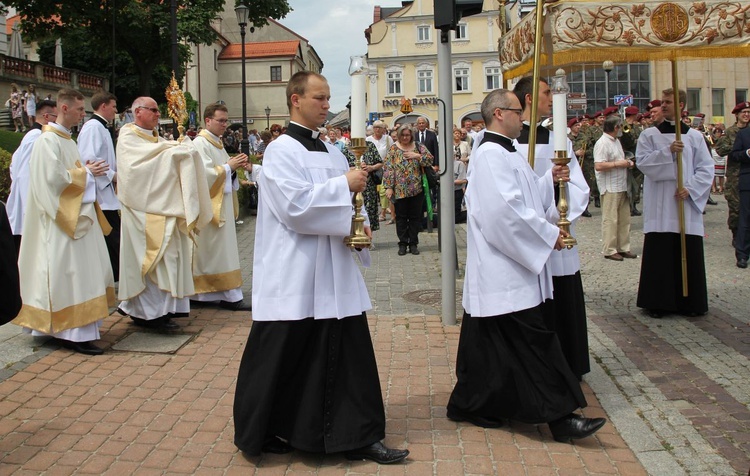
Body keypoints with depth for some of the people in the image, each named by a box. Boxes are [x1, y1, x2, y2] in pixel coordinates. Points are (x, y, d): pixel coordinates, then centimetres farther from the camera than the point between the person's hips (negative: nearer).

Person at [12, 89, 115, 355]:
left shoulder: (65, 139, 16)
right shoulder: (48, 140, -13)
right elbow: (54, 177, -22)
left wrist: (88, 172, 4)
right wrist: (86, 172, -12)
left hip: (76, 215, 10)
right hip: (62, 220, -10)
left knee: (79, 273, 11)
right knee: (69, 274, -7)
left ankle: (76, 329, 19)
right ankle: (73, 333, -3)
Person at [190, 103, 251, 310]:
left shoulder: (216, 143, 15)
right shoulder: (200, 143, -12)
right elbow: (205, 173, -21)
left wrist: (235, 166, 1)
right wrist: (228, 166, -14)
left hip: (222, 203, 9)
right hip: (210, 205, -9)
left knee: (222, 248, 10)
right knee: (217, 249, -6)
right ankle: (230, 295, -5)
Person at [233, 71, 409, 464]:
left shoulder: (330, 151, 14)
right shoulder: (282, 151, -9)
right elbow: (294, 206, -21)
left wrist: (358, 226, -1)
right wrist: (344, 185, -17)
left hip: (333, 272, 7)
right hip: (293, 276, -7)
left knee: (349, 352, 7)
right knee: (283, 358, 3)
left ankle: (358, 436, 16)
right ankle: (262, 433, 23)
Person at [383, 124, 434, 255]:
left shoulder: (419, 147, 7)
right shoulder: (393, 149, 2)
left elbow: (430, 160, -1)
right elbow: (388, 169, -4)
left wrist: (417, 156, -13)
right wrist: (388, 187, -11)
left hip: (416, 189, 1)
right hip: (399, 190, -1)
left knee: (415, 217, 6)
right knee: (401, 217, 5)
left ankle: (413, 243, 15)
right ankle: (402, 244, 14)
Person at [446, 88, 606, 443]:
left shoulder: (501, 153, 18)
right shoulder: (491, 154, -16)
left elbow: (525, 196, 21)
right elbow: (507, 209, -24)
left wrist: (549, 178, 6)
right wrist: (549, 236, -16)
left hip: (502, 268, 11)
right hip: (505, 273, -11)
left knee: (491, 344, 15)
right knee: (533, 342, -7)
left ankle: (468, 404, 24)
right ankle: (558, 416, -1)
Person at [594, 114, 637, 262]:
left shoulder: (616, 141, 17)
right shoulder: (602, 143, -15)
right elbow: (599, 166, -24)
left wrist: (627, 162, 8)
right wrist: (618, 164, -18)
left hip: (622, 186, 10)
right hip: (610, 187, -10)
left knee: (624, 219, 12)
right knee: (610, 219, -4)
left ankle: (623, 247, 20)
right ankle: (609, 250, 2)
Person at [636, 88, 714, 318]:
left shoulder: (695, 136, 7)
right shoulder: (649, 135, 5)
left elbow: (706, 169, 4)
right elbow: (642, 162, -7)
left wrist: (690, 188, -10)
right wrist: (667, 151, -18)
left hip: (687, 205, 1)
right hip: (659, 207, -1)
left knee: (689, 254, 3)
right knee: (659, 255, -1)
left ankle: (689, 301, 15)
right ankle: (657, 302, 8)